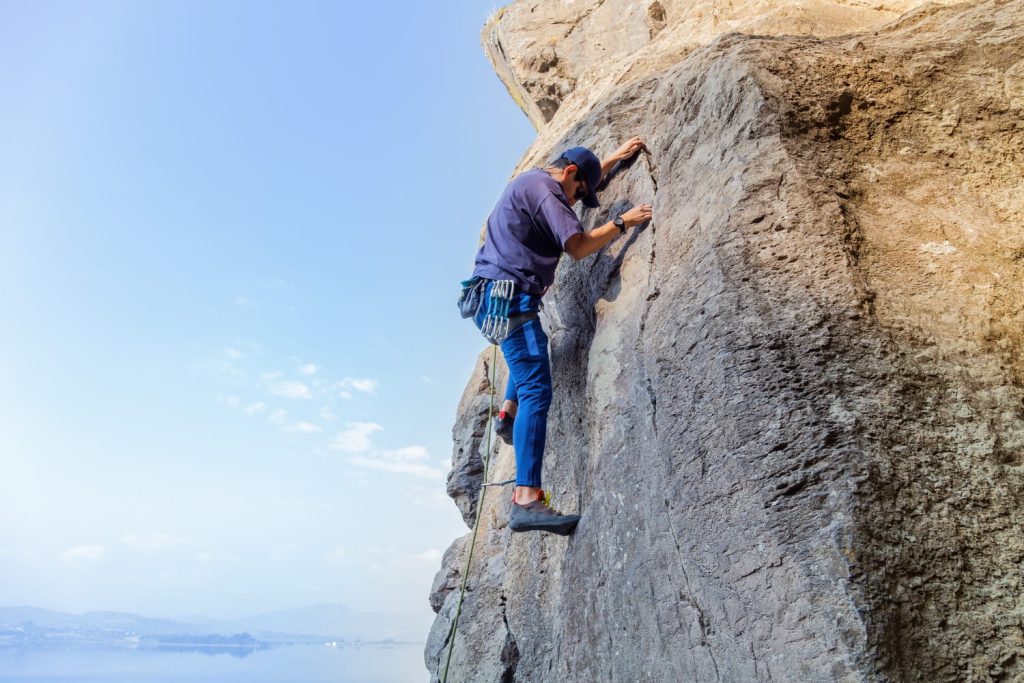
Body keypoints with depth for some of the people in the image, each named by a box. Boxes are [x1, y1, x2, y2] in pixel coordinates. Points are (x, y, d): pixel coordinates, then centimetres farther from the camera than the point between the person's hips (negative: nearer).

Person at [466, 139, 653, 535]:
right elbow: (578, 247, -16)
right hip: (508, 297, -11)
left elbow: (588, 175, 42)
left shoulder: (531, 180, 23)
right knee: (536, 390, -18)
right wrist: (622, 223, -4)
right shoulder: (543, 189, -9)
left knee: (531, 351, 39)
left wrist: (619, 156, 41)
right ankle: (527, 498, -25)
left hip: (493, 294, 11)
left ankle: (508, 413, 32)